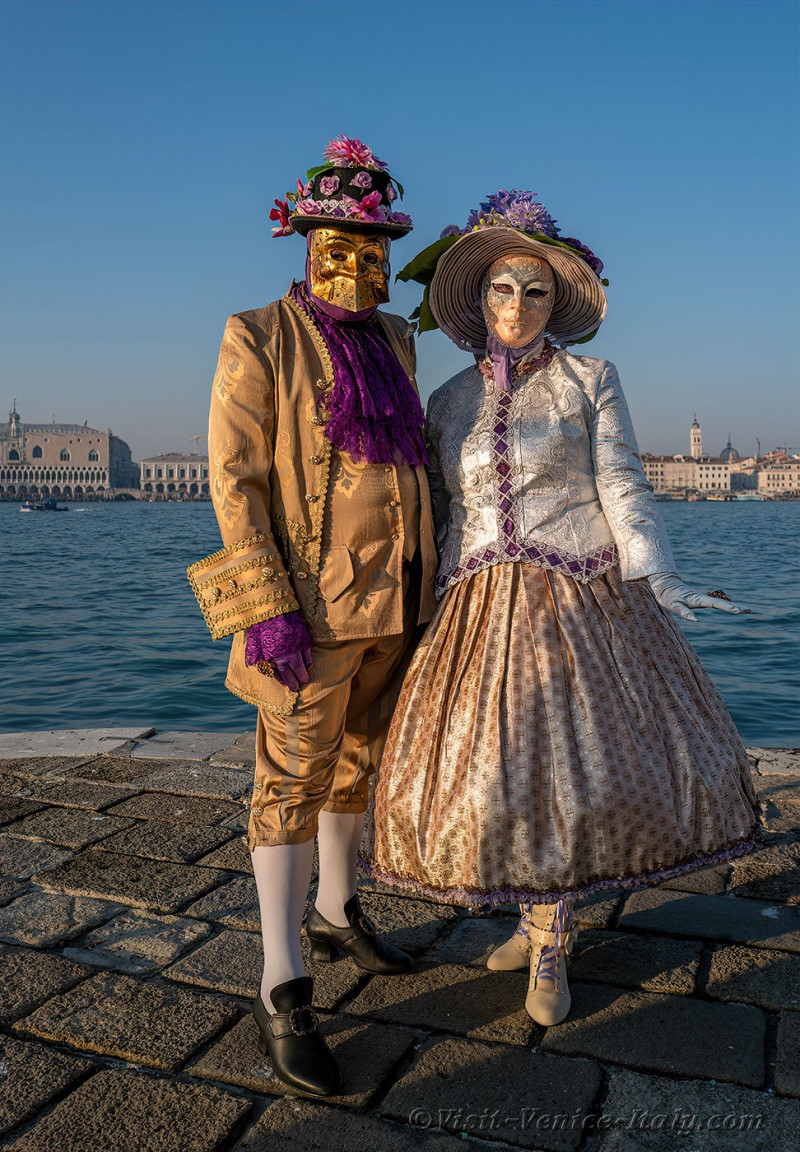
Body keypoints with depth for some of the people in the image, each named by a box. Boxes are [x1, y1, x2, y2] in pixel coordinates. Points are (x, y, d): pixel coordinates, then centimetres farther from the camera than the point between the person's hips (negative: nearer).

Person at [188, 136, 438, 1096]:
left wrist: (425, 577, 15)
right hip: (311, 598, -6)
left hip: (394, 593, 7)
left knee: (360, 758, 17)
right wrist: (267, 608, -19)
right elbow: (233, 477, -12)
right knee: (295, 775, -3)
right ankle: (282, 990, 7)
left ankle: (334, 913, 37)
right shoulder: (260, 340, -6)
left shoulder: (394, 342, 12)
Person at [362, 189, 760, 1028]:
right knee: (490, 766, 2)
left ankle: (549, 942, 22)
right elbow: (438, 513, 12)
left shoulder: (589, 379, 2)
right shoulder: (451, 401, 10)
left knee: (567, 760, -2)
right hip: (481, 606, 3)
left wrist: (659, 581, -17)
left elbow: (622, 487, -4)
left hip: (580, 598, -2)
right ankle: (545, 921, 29)